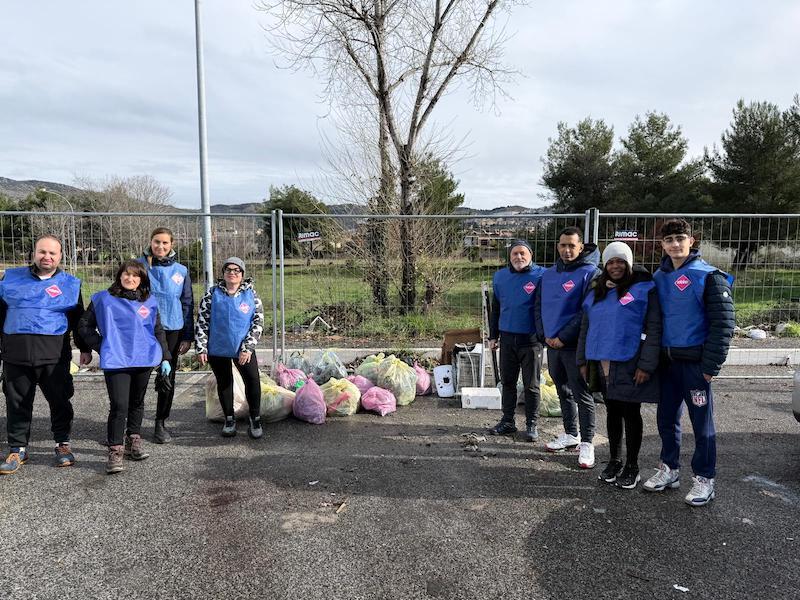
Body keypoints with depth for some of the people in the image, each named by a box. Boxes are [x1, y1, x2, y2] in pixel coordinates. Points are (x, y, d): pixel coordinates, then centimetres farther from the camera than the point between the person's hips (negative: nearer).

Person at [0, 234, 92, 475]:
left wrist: (85, 348, 10)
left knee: (60, 400, 5)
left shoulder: (70, 283, 7)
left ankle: (63, 444, 22)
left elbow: (78, 319, 12)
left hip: (54, 355, -1)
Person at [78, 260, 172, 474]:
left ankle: (134, 441, 28)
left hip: (144, 360, 3)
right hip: (116, 361, -3)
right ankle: (115, 451, -4)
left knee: (137, 402, 14)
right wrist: (102, 347, -1)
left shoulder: (150, 301, 10)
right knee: (119, 406, -10)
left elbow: (158, 331, 14)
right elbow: (84, 326, 8)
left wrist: (165, 358, 10)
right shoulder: (104, 299, 3)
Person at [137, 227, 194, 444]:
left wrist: (188, 336, 3)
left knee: (168, 377, 8)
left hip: (172, 330, 2)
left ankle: (161, 423, 22)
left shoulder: (181, 271, 4)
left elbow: (187, 304, 7)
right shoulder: (139, 265, -1)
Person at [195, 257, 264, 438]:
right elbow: (201, 321, 1)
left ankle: (255, 419, 12)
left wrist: (248, 347, -11)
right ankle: (229, 419, 27)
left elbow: (258, 322, -3)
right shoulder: (213, 294, 0)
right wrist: (201, 348, -4)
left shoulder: (251, 294, -1)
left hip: (243, 349, -1)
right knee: (224, 382, 12)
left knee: (253, 380, -5)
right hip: (217, 349, 1)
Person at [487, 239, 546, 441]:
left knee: (531, 385, 5)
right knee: (507, 382, 13)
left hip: (531, 339, -4)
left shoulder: (541, 276, -7)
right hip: (507, 339, 4)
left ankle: (531, 424, 17)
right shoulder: (500, 277, 6)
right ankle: (507, 421, 25)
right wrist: (493, 335, 15)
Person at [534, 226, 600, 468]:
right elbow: (538, 306, 13)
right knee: (564, 392, 17)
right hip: (552, 344, 7)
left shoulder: (590, 273, -9)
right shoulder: (548, 275, 12)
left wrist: (563, 337, -17)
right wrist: (545, 334, -1)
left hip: (576, 346, -6)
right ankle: (570, 434, 31)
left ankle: (587, 443, 10)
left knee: (582, 395, 0)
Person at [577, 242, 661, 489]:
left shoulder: (644, 289, -6)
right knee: (612, 411, 15)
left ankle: (632, 466, 19)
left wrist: (646, 365, -17)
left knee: (630, 413, 5)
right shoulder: (596, 292, 13)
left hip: (629, 364, -5)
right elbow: (585, 328, 16)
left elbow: (654, 329, -11)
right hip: (602, 362, 5)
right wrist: (583, 360, 12)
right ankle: (614, 461, 28)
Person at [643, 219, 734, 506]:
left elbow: (723, 323, -12)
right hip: (667, 361, 6)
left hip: (695, 362, -6)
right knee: (666, 418, 14)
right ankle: (669, 468, 30)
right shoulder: (660, 277, 9)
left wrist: (711, 365, -15)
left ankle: (704, 479, 17)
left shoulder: (708, 276, -10)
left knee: (702, 423, 4)